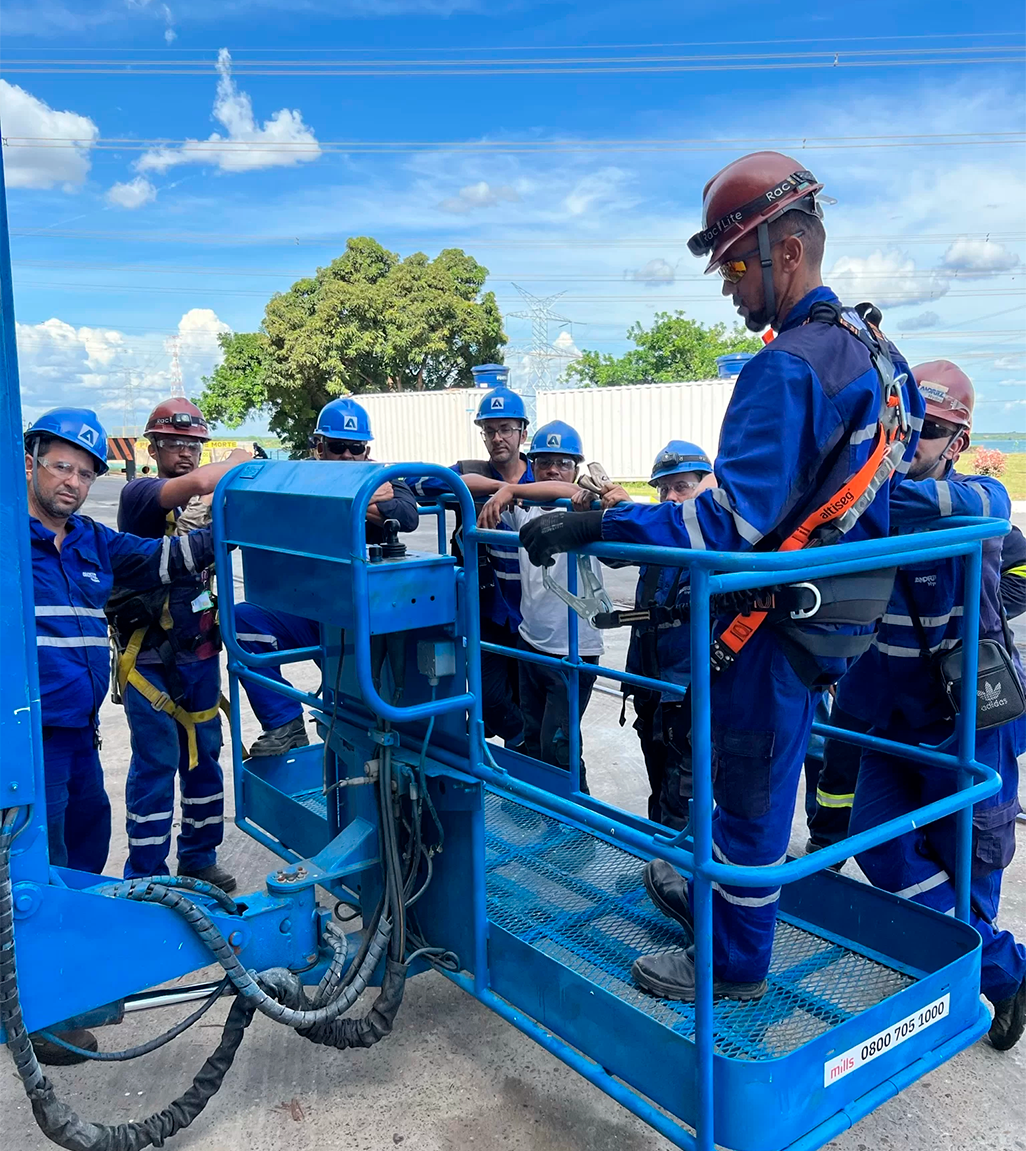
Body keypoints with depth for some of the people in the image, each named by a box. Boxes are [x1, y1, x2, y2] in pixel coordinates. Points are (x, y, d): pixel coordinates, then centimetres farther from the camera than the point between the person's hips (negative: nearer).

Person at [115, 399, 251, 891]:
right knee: (156, 765, -1)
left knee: (203, 758, 14)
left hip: (200, 652, 6)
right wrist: (237, 461, -14)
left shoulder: (208, 503, 10)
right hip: (149, 657, -6)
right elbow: (195, 483, -28)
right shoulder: (139, 494, -10)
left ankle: (199, 857, 29)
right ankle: (144, 879, 12)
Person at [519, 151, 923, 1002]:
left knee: (749, 785, 7)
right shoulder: (874, 350, 8)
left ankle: (734, 964, 26)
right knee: (745, 768, 25)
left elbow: (734, 520, -30)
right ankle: (716, 897, 45)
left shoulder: (789, 366, -23)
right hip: (839, 607, 10)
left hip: (782, 620, -10)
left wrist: (594, 526, -30)